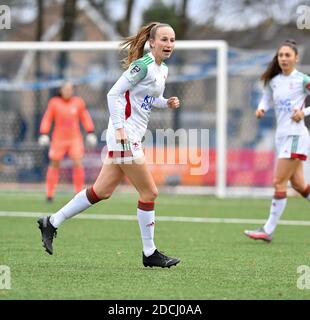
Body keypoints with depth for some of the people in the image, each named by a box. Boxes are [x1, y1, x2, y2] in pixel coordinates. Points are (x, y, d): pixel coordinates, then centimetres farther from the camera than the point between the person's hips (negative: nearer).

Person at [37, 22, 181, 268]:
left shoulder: (163, 70, 13)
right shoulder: (143, 66, -14)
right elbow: (114, 93, -16)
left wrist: (166, 103, 5)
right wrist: (119, 128, -21)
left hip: (132, 137, 9)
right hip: (125, 135, -9)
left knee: (101, 192, 11)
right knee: (149, 193, -4)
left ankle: (52, 223, 19)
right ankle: (149, 253, 6)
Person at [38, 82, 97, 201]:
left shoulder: (78, 102, 1)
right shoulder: (54, 103, -2)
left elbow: (85, 118, 6)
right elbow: (47, 119, 2)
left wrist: (90, 133, 0)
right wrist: (44, 135, -6)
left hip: (75, 138, 0)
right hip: (58, 139, 0)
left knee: (78, 163, -11)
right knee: (54, 165, 4)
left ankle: (79, 192, -1)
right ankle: (49, 194, 14)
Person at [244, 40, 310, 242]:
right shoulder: (274, 81, 9)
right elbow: (267, 98, 25)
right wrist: (262, 108, 4)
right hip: (282, 135, 7)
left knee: (279, 183, -9)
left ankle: (269, 230, -6)